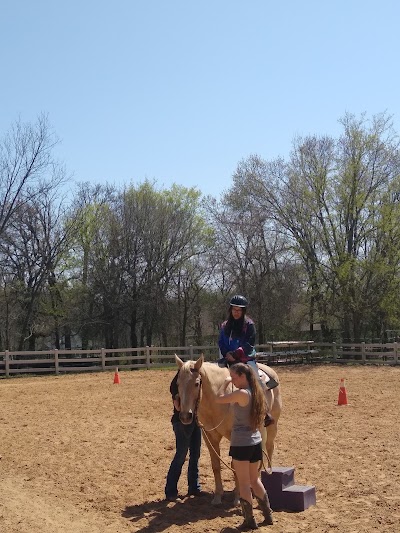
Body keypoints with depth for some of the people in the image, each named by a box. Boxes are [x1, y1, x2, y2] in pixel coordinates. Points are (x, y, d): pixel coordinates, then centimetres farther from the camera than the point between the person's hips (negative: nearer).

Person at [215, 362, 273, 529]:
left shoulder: (241, 393, -20)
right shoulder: (255, 392, 5)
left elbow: (219, 399, -15)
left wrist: (226, 383, 0)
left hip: (241, 443, -8)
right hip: (256, 441, 8)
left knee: (244, 483, 4)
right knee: (255, 479, 21)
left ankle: (250, 521, 12)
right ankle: (268, 515, 28)